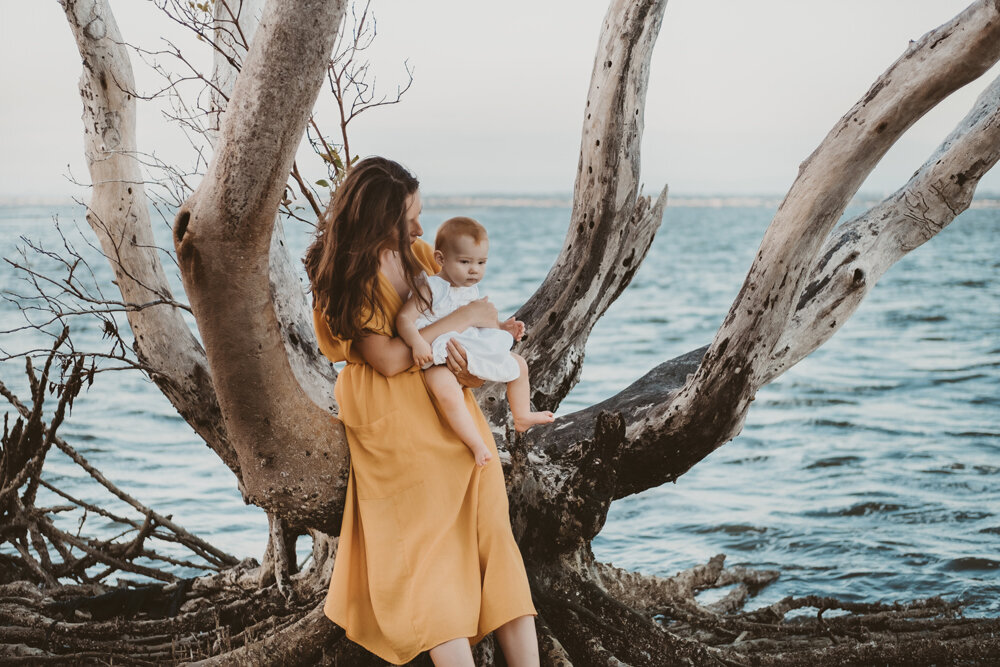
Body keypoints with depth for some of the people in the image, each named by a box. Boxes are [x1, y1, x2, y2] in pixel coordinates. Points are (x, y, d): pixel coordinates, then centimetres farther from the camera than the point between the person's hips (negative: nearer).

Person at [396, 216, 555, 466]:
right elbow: (405, 318, -22)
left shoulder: (471, 290, 10)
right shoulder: (431, 288, -14)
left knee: (519, 364, 15)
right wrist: (418, 344, -38)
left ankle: (522, 417, 33)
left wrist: (501, 327, 12)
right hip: (440, 360, -8)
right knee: (448, 392, -39)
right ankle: (477, 445, -36)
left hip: (474, 354, 8)